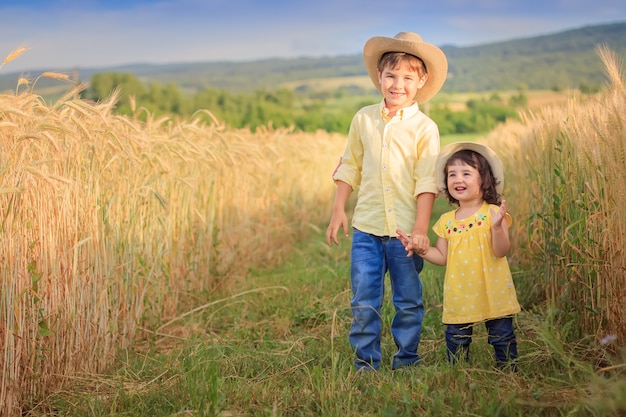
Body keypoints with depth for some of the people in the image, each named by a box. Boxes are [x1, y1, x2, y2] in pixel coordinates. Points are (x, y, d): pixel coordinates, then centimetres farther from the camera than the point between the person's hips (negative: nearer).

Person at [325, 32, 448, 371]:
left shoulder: (424, 128, -4)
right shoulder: (363, 119, 5)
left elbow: (426, 181, -7)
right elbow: (349, 167, 13)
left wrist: (421, 228, -13)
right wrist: (338, 210, 8)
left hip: (406, 229, -2)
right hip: (366, 228, 2)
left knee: (408, 302, 9)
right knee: (363, 302, 4)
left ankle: (406, 362, 25)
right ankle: (366, 364, 16)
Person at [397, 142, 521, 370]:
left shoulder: (493, 213, -7)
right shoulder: (446, 221, 7)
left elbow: (501, 251, -16)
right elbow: (442, 257, 10)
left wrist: (497, 227, -32)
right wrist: (420, 248, -3)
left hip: (493, 295, -4)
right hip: (459, 298, 4)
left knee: (502, 338, 6)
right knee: (455, 341, 9)